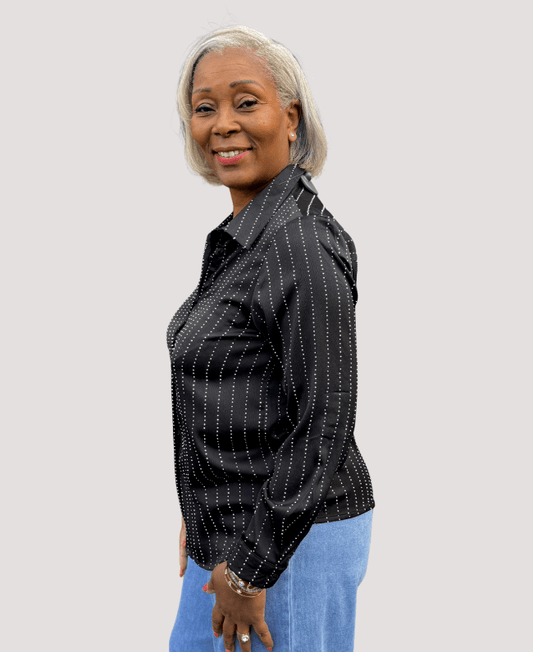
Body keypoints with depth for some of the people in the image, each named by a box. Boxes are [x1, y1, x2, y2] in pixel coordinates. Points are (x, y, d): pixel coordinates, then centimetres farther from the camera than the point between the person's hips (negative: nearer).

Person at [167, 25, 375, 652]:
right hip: (232, 530, 9)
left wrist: (251, 571, -18)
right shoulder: (239, 237, 8)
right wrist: (200, 511, 18)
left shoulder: (301, 246, -20)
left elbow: (325, 426, -22)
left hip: (290, 539, -9)